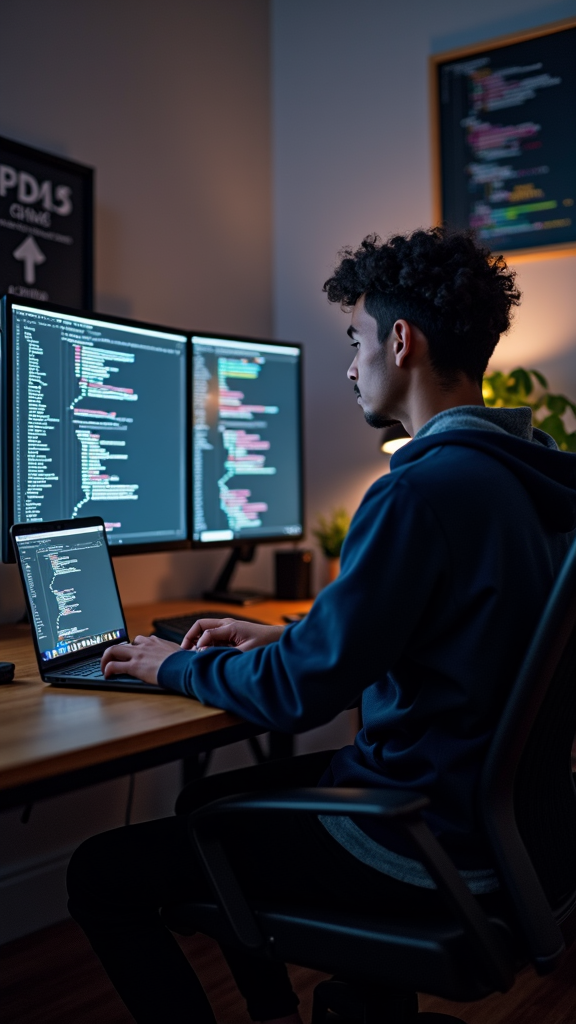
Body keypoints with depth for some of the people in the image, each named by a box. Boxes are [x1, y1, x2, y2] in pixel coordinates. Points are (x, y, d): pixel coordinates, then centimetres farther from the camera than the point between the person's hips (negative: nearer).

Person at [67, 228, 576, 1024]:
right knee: (207, 801, 26)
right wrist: (283, 636, 14)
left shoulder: (424, 490, -26)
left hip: (421, 848, -10)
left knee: (102, 874, -4)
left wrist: (176, 667, -4)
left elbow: (302, 690, -22)